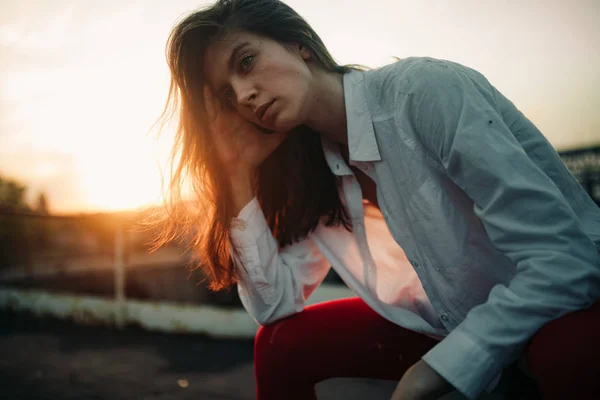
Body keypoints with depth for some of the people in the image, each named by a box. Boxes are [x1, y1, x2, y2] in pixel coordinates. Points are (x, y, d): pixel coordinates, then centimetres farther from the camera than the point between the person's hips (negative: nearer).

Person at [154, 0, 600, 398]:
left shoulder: (426, 91, -23)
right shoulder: (311, 168, -2)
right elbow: (274, 304, -5)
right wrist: (240, 171, -10)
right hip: (454, 322, 5)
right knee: (282, 344, -4)